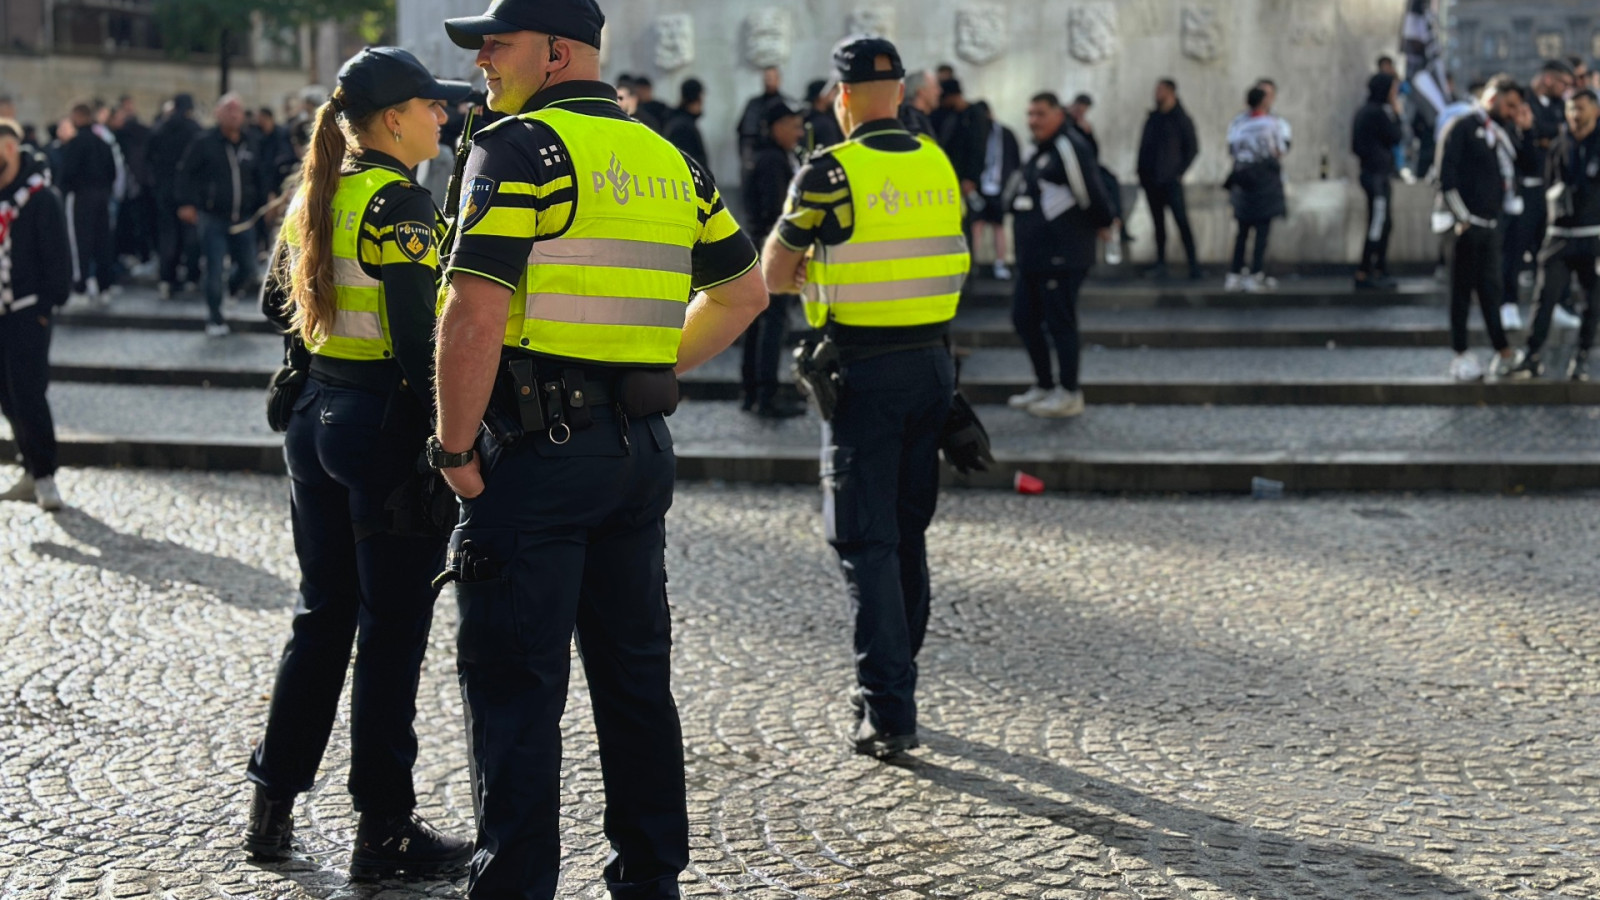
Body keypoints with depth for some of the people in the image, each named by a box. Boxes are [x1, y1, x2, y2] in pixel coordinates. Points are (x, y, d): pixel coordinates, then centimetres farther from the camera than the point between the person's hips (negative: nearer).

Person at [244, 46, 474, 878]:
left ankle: (272, 808, 22)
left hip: (316, 417, 9)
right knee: (391, 630, 0)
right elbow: (419, 339, -21)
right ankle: (384, 830, 7)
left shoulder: (314, 195, 10)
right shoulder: (398, 202, -15)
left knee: (321, 616, 17)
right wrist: (445, 445, -19)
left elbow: (276, 303, 22)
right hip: (386, 423, -8)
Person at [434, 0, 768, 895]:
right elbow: (745, 291, 20)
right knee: (636, 676, 16)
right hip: (643, 446, 8)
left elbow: (475, 317, -19)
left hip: (538, 449, -7)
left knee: (515, 687, -1)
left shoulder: (520, 148, -10)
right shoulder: (669, 159, 13)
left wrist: (456, 447, -10)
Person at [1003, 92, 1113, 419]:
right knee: (1023, 318, 15)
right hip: (1033, 257, 10)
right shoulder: (1042, 150, 16)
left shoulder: (1070, 147, -16)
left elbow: (1091, 192, -18)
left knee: (1060, 323, -3)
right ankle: (1044, 385, 26)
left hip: (1060, 257, -10)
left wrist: (1102, 223, -4)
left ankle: (1069, 394, 6)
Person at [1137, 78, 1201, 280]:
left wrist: (1179, 171, -8)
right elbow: (1144, 146, 16)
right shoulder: (1153, 118, 13)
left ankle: (1193, 265, -11)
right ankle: (1160, 264, 12)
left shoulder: (1181, 119, -2)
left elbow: (1192, 148, -1)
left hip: (1170, 180, -5)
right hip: (1151, 179, 5)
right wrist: (1142, 173, 7)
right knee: (1158, 222, 8)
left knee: (1181, 220, -10)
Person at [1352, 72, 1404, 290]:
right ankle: (1363, 274, -6)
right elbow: (1396, 137, -12)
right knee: (1377, 227, -7)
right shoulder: (1378, 113, -16)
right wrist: (1397, 114, -1)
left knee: (1385, 225, 15)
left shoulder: (1366, 111, 14)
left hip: (1371, 172, 10)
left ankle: (1380, 272, 20)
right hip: (1378, 176, -10)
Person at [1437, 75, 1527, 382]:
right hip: (1467, 223, -6)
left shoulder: (1502, 132, 16)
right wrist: (1461, 218, -15)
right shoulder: (1463, 127, -6)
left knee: (1490, 287, 9)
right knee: (1462, 289, 0)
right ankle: (1460, 356, 5)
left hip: (1491, 223, 6)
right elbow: (1446, 176, -12)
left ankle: (1503, 351, 11)